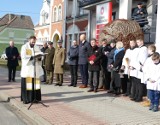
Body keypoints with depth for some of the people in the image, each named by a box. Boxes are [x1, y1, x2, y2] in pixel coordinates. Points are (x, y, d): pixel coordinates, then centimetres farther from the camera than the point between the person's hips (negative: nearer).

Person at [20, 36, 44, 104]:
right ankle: (26, 99, 4)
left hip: (35, 68, 4)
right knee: (27, 83, -3)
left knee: (35, 83, 2)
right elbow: (23, 56, -13)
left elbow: (41, 55, 8)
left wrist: (39, 57, -15)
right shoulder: (24, 47, 0)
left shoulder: (37, 47, 15)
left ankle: (35, 98, 9)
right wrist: (32, 57, -23)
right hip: (27, 68, -4)